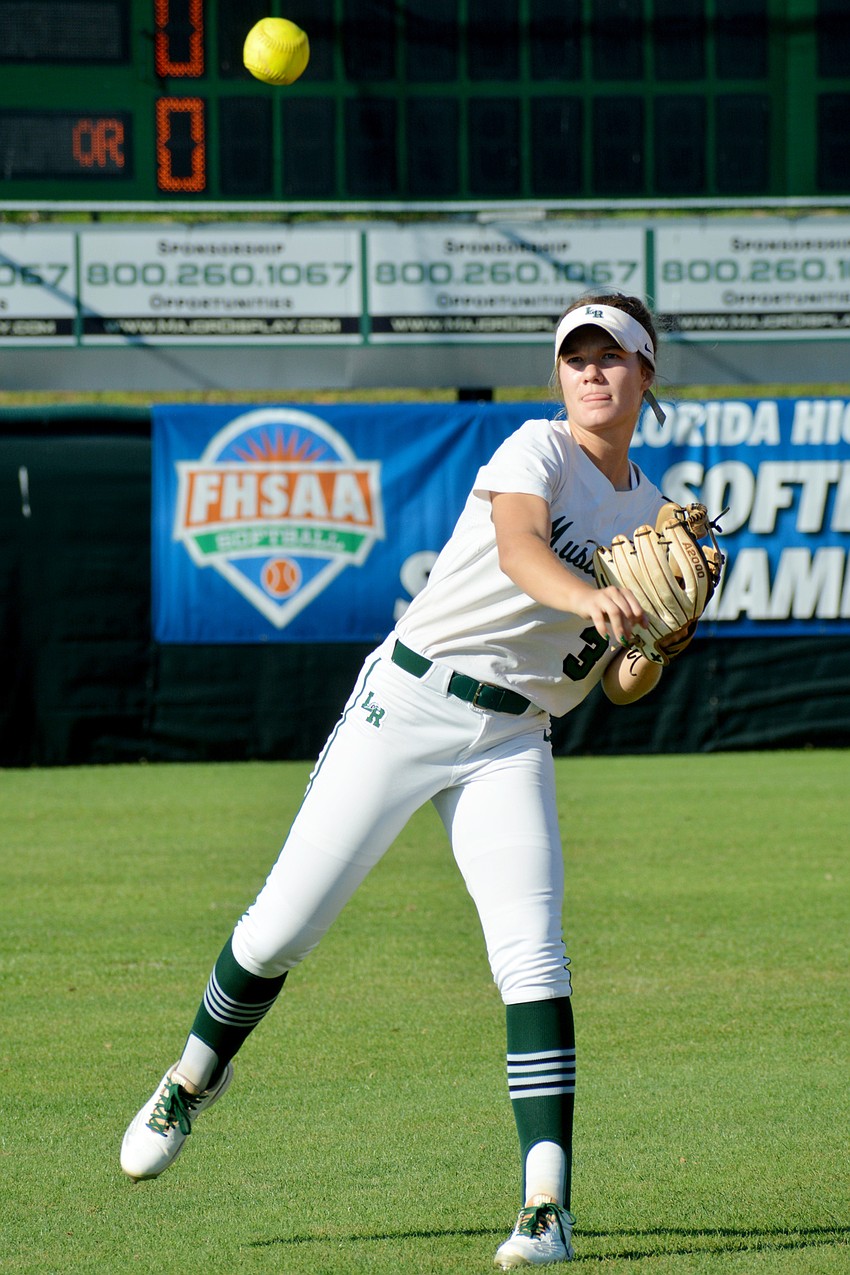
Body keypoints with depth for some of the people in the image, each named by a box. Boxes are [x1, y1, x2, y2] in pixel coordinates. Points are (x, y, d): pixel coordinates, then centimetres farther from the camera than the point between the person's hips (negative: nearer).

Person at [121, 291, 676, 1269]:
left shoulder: (651, 513, 11)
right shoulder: (539, 451, -6)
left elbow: (620, 687, 11)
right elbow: (518, 543, -29)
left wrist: (651, 655, -13)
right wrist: (587, 598, -50)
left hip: (512, 741, 4)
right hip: (409, 700, -4)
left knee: (532, 956, -14)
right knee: (284, 925, -2)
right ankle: (194, 1080, 27)